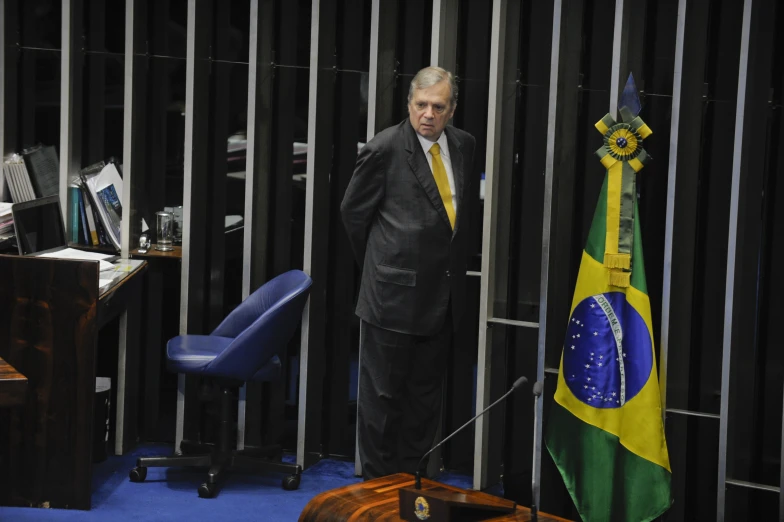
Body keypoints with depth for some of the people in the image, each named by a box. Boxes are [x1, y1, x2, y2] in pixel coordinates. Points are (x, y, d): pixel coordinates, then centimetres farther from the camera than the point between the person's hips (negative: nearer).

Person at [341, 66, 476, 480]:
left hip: (442, 298, 6)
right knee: (382, 395, 4)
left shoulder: (464, 146, 5)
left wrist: (449, 266, 14)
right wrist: (381, 263, 6)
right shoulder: (383, 150, -12)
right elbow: (353, 212, -2)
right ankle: (378, 484, 15)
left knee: (425, 395, 13)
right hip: (394, 294, -6)